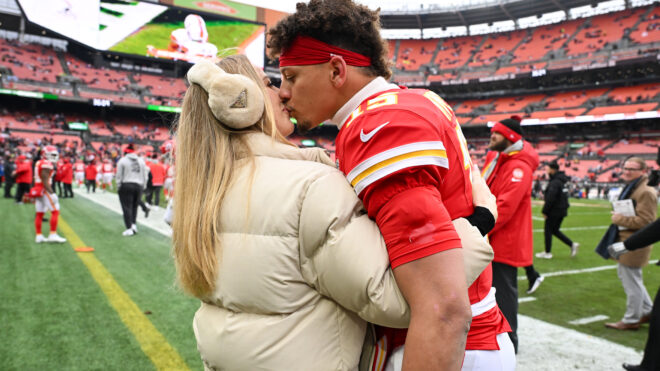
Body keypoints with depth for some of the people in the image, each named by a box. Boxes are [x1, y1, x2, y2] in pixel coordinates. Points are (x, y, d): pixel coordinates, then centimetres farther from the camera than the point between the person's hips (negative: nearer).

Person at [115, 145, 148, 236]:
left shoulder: (122, 161, -2)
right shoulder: (141, 161, 10)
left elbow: (119, 176, -3)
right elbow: (145, 176, 9)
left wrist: (119, 188, 4)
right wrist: (143, 187, 14)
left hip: (126, 186, -4)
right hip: (139, 186, 4)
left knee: (127, 207, -2)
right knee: (134, 206, 15)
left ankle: (129, 228, -6)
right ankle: (134, 224, 6)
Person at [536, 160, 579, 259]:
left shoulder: (554, 182, -19)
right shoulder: (562, 181, 11)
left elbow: (550, 199, -23)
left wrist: (545, 211, -16)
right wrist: (545, 195, 15)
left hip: (554, 211, -9)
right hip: (562, 210, 9)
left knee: (548, 230, 3)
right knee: (555, 230, 19)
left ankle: (547, 253, 10)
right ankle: (572, 244, 12)